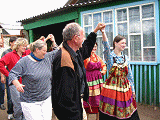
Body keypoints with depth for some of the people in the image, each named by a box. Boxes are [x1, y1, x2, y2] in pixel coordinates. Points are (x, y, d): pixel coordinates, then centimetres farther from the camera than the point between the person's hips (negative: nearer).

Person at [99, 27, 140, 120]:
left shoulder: (126, 58, 8)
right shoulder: (110, 56, -5)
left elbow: (129, 74, 12)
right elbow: (106, 46, -26)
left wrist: (132, 89, 12)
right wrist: (103, 33, -43)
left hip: (125, 86, 5)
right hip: (112, 86, -4)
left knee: (126, 112, 10)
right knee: (111, 111, 1)